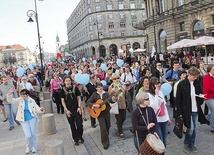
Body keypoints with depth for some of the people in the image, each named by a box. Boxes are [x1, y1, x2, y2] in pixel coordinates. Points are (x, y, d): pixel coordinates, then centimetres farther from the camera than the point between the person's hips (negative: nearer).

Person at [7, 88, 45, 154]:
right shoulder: (19, 100, -4)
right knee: (28, 136, -7)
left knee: (33, 134, 7)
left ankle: (33, 147, 31)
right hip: (24, 120, -1)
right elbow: (11, 100, -15)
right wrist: (10, 94, -33)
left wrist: (41, 109, -20)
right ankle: (28, 147, 23)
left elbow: (37, 109, 2)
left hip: (32, 119, 1)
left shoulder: (31, 101, -3)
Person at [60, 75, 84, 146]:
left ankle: (80, 136, 25)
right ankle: (75, 139, 24)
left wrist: (79, 107, -6)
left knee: (79, 124, -1)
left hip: (76, 109, 0)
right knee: (72, 126, 9)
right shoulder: (63, 90, -3)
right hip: (69, 111, 0)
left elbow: (79, 98, 3)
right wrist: (66, 110, -7)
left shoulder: (75, 88, -2)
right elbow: (62, 101, 0)